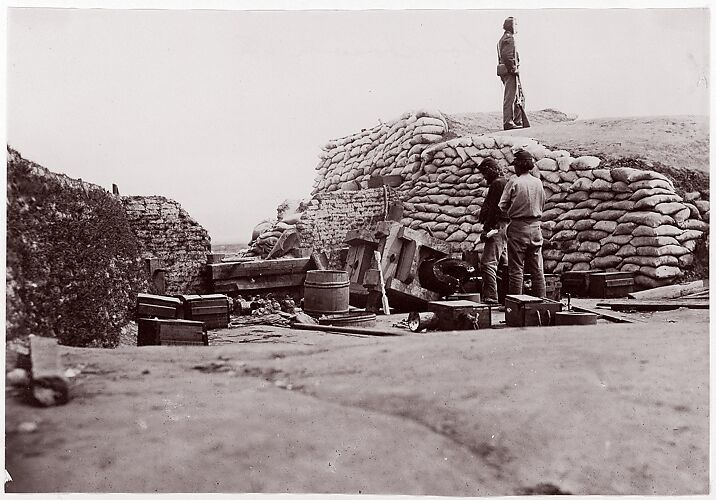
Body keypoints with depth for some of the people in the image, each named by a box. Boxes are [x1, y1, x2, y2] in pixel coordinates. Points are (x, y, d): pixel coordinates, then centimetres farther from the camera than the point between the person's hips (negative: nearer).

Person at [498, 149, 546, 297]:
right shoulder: (538, 182, 4)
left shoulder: (514, 181, -9)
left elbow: (502, 206, -4)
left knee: (516, 269, 0)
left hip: (518, 227, -4)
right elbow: (542, 204, 14)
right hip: (536, 227, 4)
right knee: (537, 269, 9)